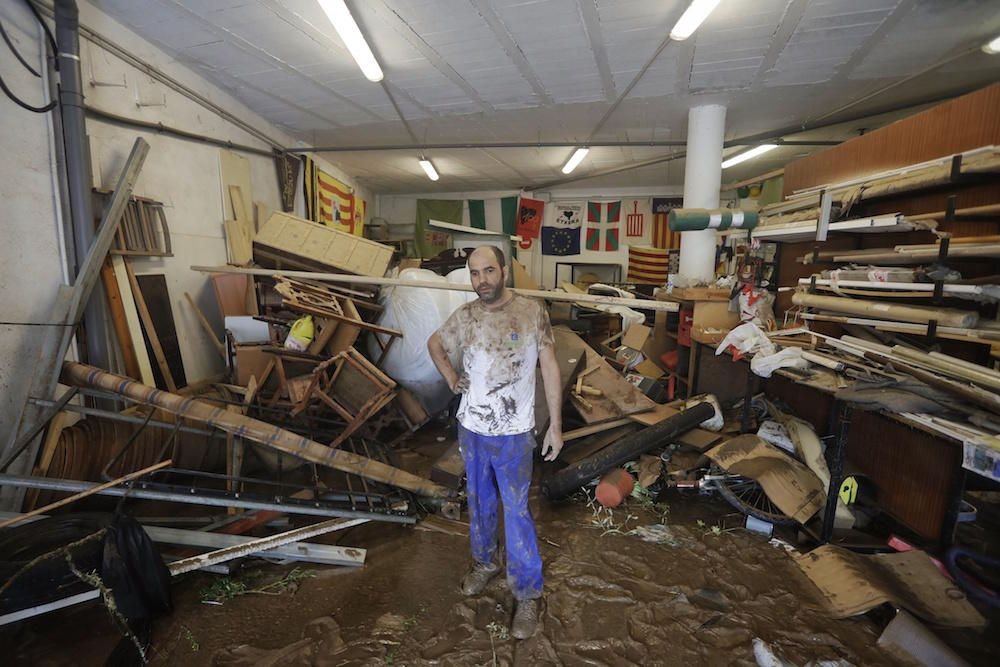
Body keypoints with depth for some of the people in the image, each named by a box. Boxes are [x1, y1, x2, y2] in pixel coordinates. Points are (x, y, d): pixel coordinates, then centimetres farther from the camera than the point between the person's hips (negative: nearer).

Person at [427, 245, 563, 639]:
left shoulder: (533, 312, -11)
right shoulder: (465, 316, -2)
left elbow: (549, 367, -6)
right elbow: (434, 344, 17)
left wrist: (555, 424, -7)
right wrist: (450, 377, 1)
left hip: (513, 434, -3)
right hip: (471, 429, 4)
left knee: (516, 514, 5)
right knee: (479, 504, 21)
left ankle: (527, 594, 25)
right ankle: (484, 563, 46)